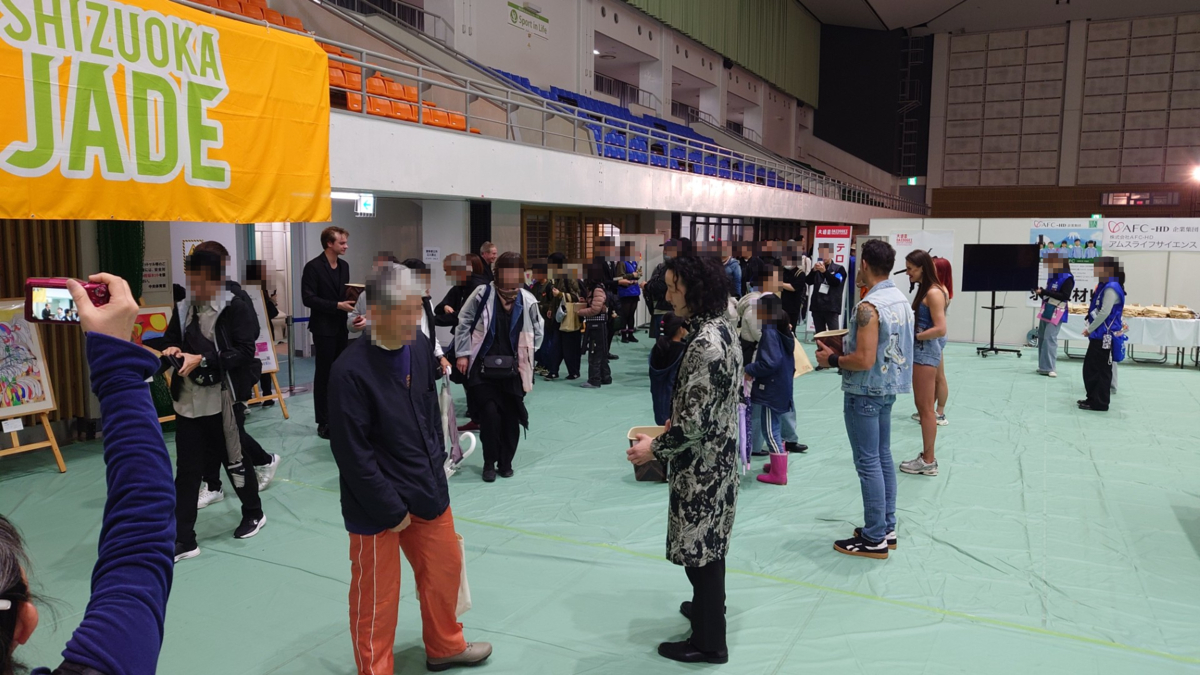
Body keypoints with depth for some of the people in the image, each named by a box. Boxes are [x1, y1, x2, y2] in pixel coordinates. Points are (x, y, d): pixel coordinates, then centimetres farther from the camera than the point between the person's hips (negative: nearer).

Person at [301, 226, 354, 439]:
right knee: (324, 375, 0)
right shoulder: (313, 267, -12)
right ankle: (324, 422, 7)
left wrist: (349, 301, -3)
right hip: (324, 328, -6)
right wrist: (337, 306, -22)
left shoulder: (344, 266, 9)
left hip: (341, 326, 7)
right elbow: (308, 298, -17)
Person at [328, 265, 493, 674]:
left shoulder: (420, 347, -3)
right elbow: (353, 455, -19)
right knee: (376, 596, 9)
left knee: (444, 570, 21)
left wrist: (436, 467, 9)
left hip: (427, 490, 7)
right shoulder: (351, 371, -23)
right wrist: (391, 509, -14)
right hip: (378, 505, -7)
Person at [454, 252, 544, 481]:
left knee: (511, 417, 6)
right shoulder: (482, 294, -8)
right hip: (484, 369, -2)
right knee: (490, 414, -8)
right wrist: (463, 354, -4)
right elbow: (464, 323, -1)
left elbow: (537, 331, 10)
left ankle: (506, 462, 23)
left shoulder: (527, 300, -2)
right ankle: (489, 462, 11)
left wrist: (527, 355, 4)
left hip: (513, 370, 2)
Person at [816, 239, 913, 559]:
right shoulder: (901, 299, 7)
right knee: (883, 457, 16)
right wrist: (849, 341, 17)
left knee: (868, 463, -1)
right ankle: (887, 528, 26)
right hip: (888, 387, 9)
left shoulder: (868, 307, -22)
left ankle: (874, 539, 7)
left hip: (865, 392, -9)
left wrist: (832, 359, -11)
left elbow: (864, 360, -26)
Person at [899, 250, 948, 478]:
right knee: (922, 406, 15)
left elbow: (940, 329, -21)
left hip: (926, 350, -10)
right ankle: (927, 456, 24)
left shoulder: (934, 293, -16)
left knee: (926, 408, -3)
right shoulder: (924, 290, 14)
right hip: (920, 350, 10)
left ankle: (928, 462, 6)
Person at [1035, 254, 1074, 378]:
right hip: (1046, 311, 8)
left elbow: (1065, 296, -18)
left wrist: (1044, 292, -21)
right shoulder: (1052, 277, 13)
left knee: (1049, 338, -13)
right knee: (1042, 337, 9)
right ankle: (1043, 366, 17)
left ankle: (1050, 368, -9)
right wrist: (1041, 292, -2)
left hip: (1056, 313, -8)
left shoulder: (1067, 278, -10)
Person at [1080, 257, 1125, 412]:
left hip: (1104, 336, -10)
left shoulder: (1111, 288, -17)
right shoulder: (1104, 286, 14)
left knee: (1101, 370, -2)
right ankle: (1093, 398, 24)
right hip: (1098, 335, 10)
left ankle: (1100, 403, 5)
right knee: (1090, 367, 15)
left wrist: (1089, 329, -11)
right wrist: (1090, 329, 13)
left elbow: (1104, 313, -20)